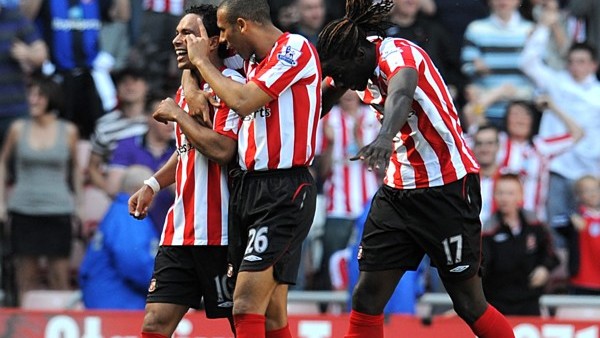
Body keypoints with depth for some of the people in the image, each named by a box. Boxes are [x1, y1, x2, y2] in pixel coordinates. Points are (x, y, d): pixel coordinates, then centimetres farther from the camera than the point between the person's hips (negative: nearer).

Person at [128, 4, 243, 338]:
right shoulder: (185, 89, 16)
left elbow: (221, 150, -25)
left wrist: (177, 114, -14)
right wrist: (152, 186, 22)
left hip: (219, 232, -8)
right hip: (180, 231, 8)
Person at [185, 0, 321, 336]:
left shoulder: (295, 48, -8)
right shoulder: (254, 60, 18)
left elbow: (243, 101, -16)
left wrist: (202, 60, -4)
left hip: (284, 191, -9)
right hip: (249, 184, 9)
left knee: (247, 306, -17)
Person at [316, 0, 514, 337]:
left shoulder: (398, 54, -21)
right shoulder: (364, 72, 4)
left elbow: (402, 91, -45)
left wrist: (385, 138, -64)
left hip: (448, 187, -8)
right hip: (398, 190, 8)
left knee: (469, 303, -4)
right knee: (367, 297, -2)